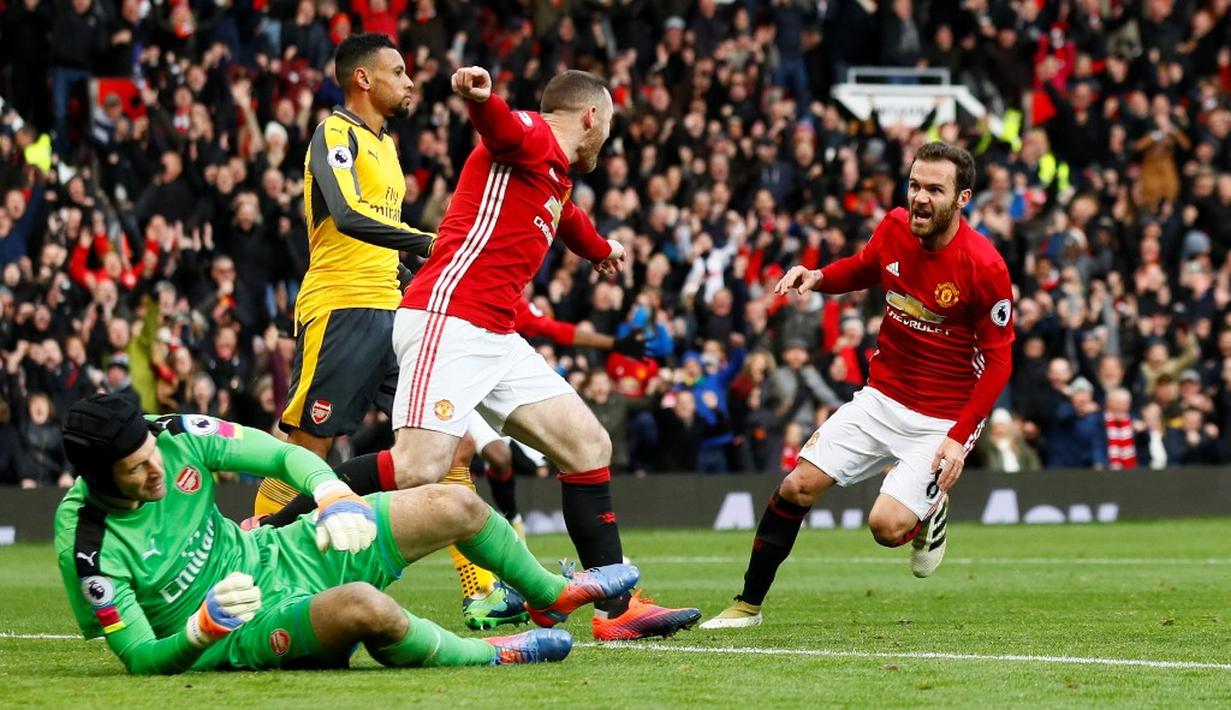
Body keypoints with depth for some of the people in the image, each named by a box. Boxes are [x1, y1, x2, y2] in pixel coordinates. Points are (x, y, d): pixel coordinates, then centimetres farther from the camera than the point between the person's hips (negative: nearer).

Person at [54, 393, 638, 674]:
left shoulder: (175, 436, -13)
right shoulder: (91, 547, -27)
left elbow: (285, 455, -3)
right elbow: (143, 659, -21)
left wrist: (333, 494, -22)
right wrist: (203, 629, -39)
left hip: (274, 557, 7)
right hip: (239, 637, -7)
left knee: (455, 506, 4)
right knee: (363, 606, -39)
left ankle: (551, 595, 35)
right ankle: (485, 655, -9)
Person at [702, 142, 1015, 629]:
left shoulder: (984, 266, -21)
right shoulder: (895, 227, -6)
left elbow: (997, 360, -14)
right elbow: (863, 268, 17)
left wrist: (959, 438, -20)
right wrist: (817, 277, -4)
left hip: (943, 419, -5)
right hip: (881, 400, 5)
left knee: (887, 525, -20)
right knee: (797, 487, -4)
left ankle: (931, 510, 18)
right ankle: (748, 606, 11)